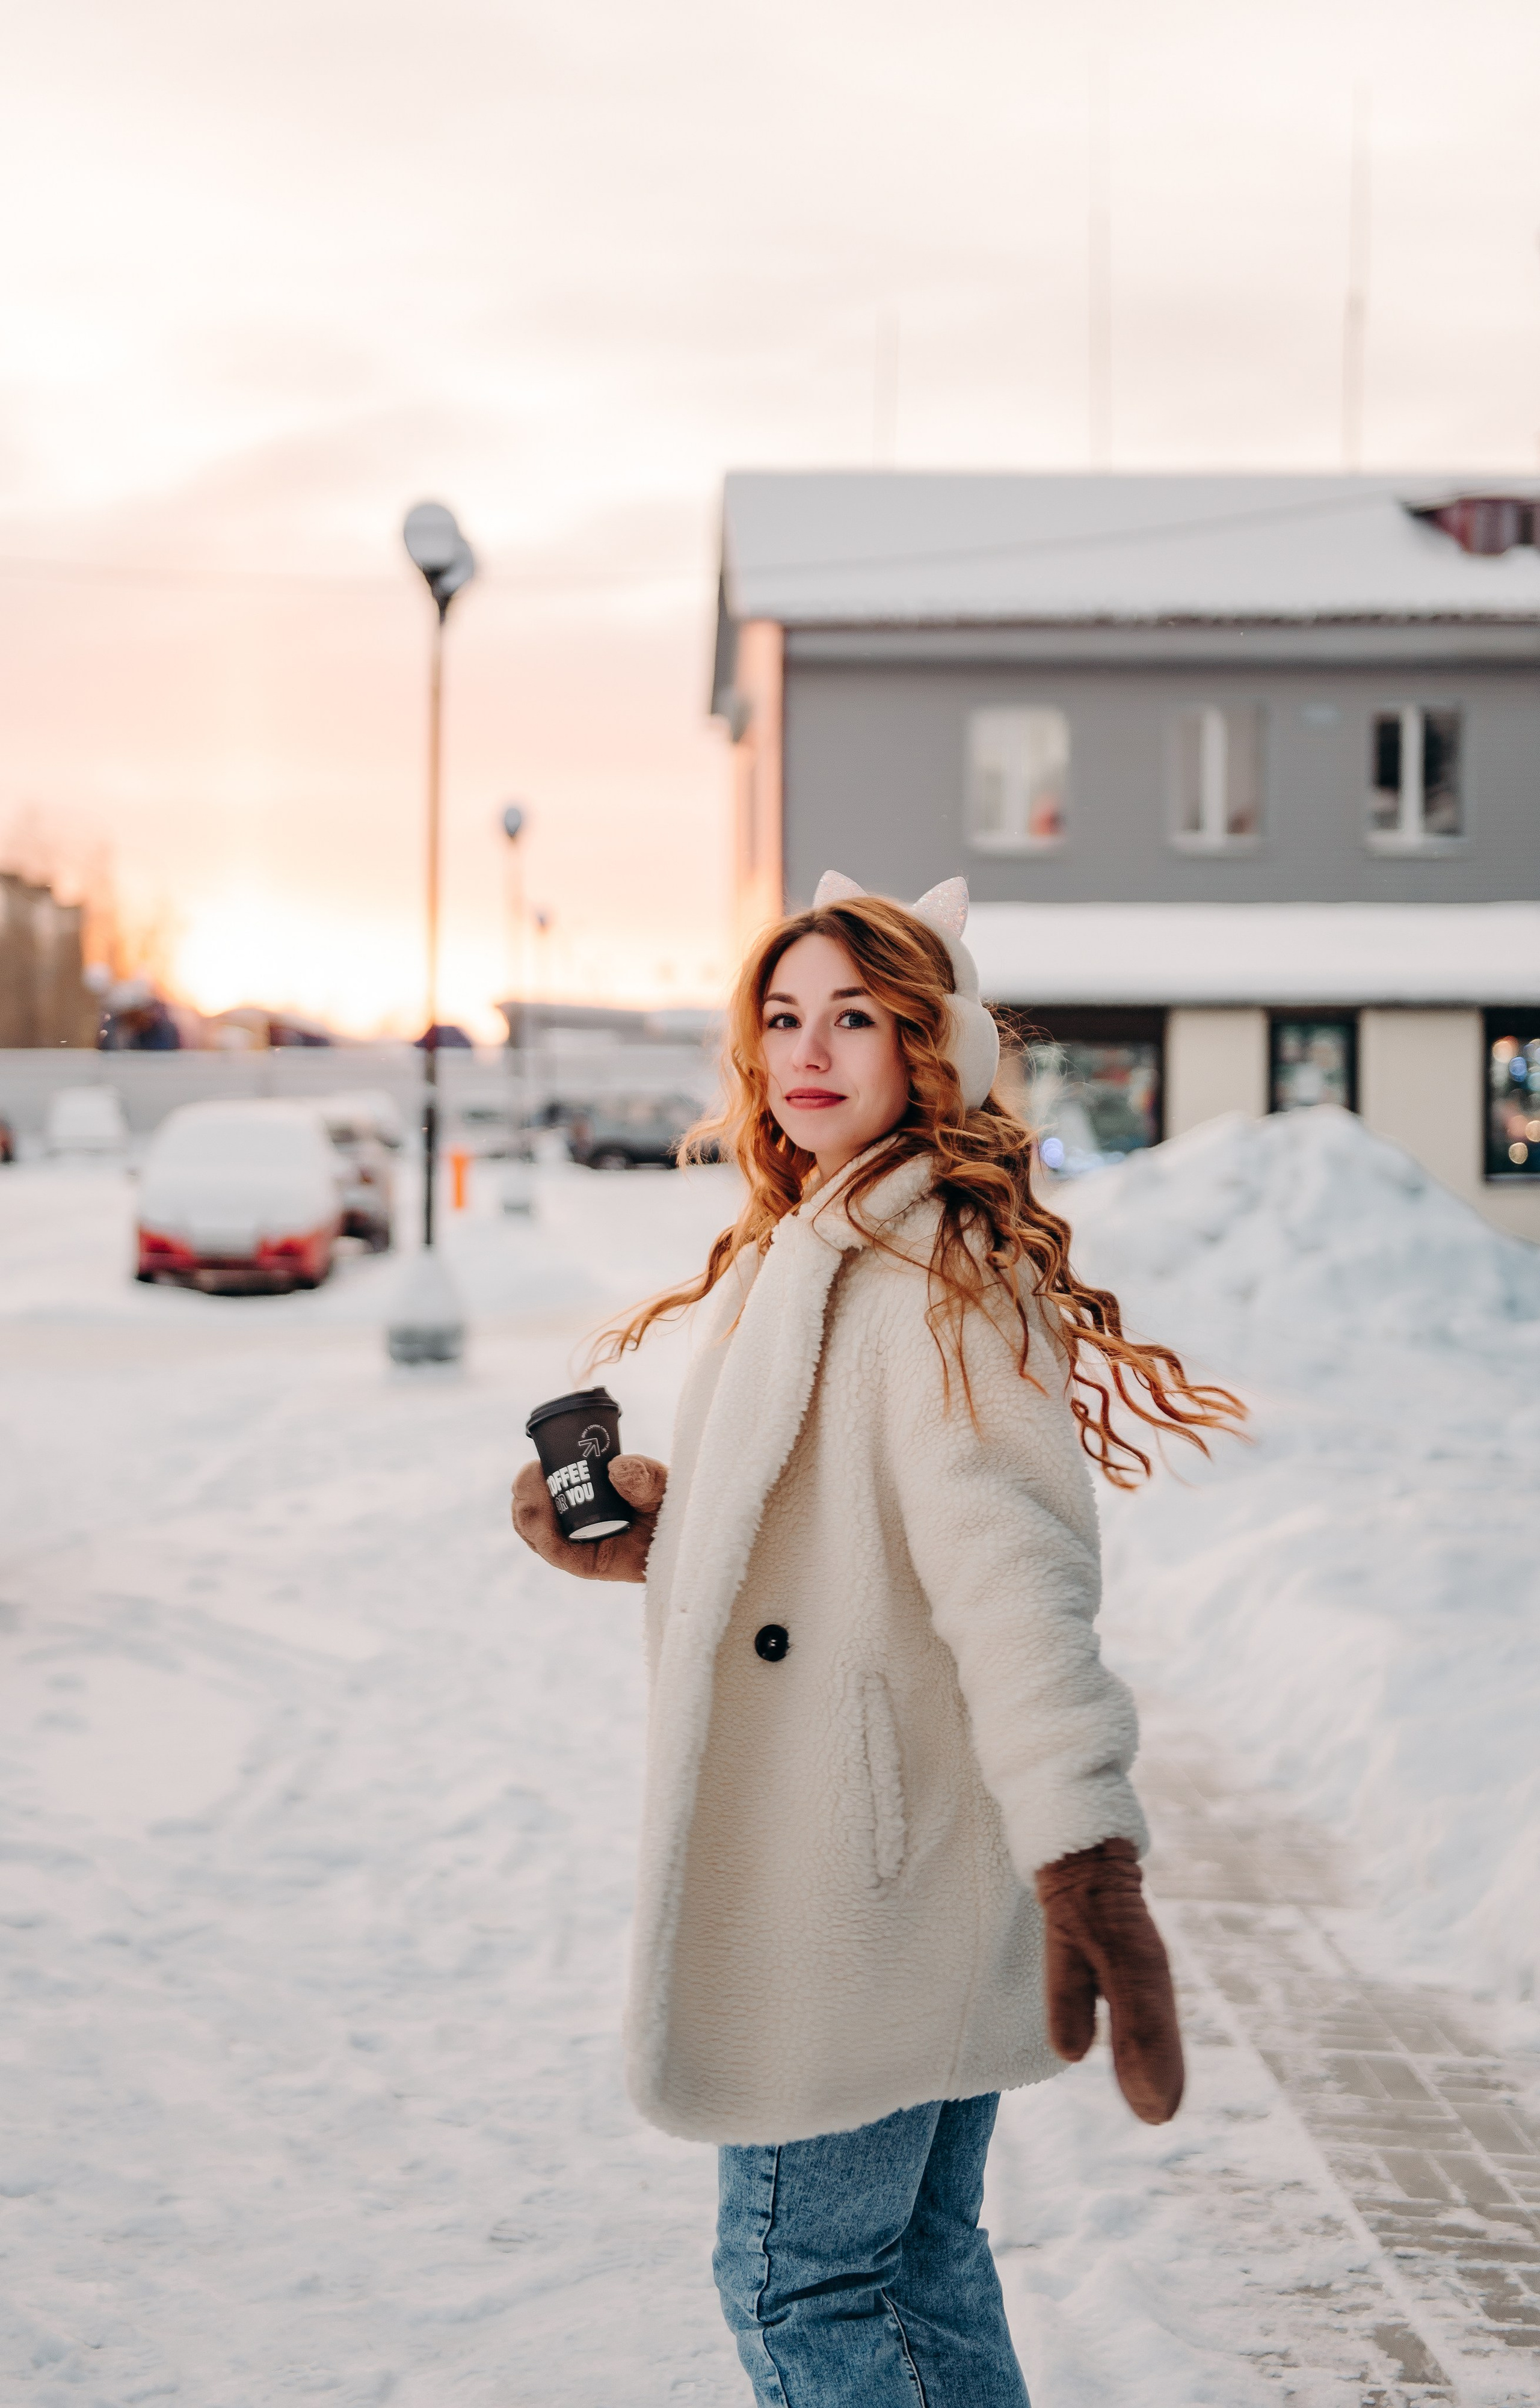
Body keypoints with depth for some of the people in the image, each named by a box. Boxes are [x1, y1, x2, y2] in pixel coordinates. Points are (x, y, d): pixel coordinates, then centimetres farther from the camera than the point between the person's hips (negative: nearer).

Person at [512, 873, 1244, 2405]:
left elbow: (1005, 1554, -30)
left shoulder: (937, 1264, -17)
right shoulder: (808, 1249, 15)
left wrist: (1085, 1853, -39)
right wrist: (641, 1517, 6)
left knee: (796, 2282, 1)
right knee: (920, 2255, 19)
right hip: (882, 1870, 10)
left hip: (855, 1883, -10)